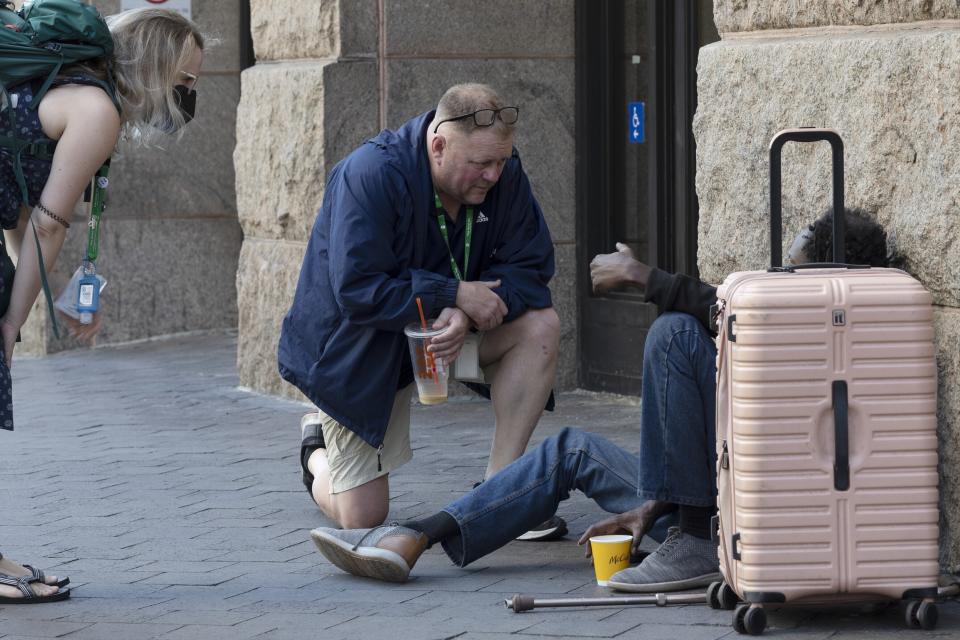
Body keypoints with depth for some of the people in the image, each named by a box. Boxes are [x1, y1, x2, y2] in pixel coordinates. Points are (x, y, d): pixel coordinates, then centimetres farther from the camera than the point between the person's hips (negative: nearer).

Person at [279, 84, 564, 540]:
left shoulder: (503, 173, -12)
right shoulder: (369, 176, -28)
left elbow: (529, 267, -13)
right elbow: (356, 291, -32)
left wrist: (466, 315, -32)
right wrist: (455, 294, -34)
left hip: (446, 328, 5)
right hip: (360, 344, -5)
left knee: (540, 326, -23)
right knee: (362, 517, -7)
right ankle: (319, 448, 31)